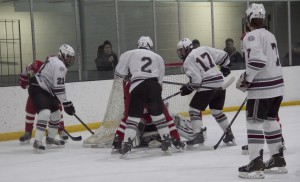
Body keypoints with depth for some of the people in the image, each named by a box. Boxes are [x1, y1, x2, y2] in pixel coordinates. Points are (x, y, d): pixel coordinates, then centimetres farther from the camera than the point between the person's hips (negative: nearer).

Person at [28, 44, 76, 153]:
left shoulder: (54, 61, 16)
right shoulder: (60, 65, -17)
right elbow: (59, 88, -22)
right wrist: (66, 104, -20)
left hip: (45, 91, 11)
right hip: (37, 90, -11)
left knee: (56, 113, 18)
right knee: (45, 112, -27)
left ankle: (50, 138, 32)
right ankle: (37, 142, -30)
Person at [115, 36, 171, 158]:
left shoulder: (129, 54, 13)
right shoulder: (158, 57, 24)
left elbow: (120, 73, 12)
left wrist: (127, 75, 31)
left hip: (138, 86, -3)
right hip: (154, 86, 3)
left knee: (133, 117, -1)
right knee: (158, 115, 16)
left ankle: (126, 146, -10)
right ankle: (167, 143, 18)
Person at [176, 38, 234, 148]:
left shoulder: (188, 61, -6)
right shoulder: (204, 49, 12)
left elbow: (196, 80, -14)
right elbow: (223, 55, 14)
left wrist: (187, 89, 0)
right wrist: (225, 67, 28)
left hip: (207, 87, -7)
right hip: (220, 84, 8)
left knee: (194, 109, 0)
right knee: (217, 111, 20)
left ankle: (198, 135, -10)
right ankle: (229, 135, 19)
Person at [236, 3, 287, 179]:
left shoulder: (251, 36, -12)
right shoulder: (270, 35, 15)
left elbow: (257, 60, -25)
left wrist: (246, 79, -14)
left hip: (262, 88, -9)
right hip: (277, 85, 9)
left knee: (254, 122, -4)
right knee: (270, 120, 17)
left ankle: (256, 164, -8)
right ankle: (278, 160, 20)